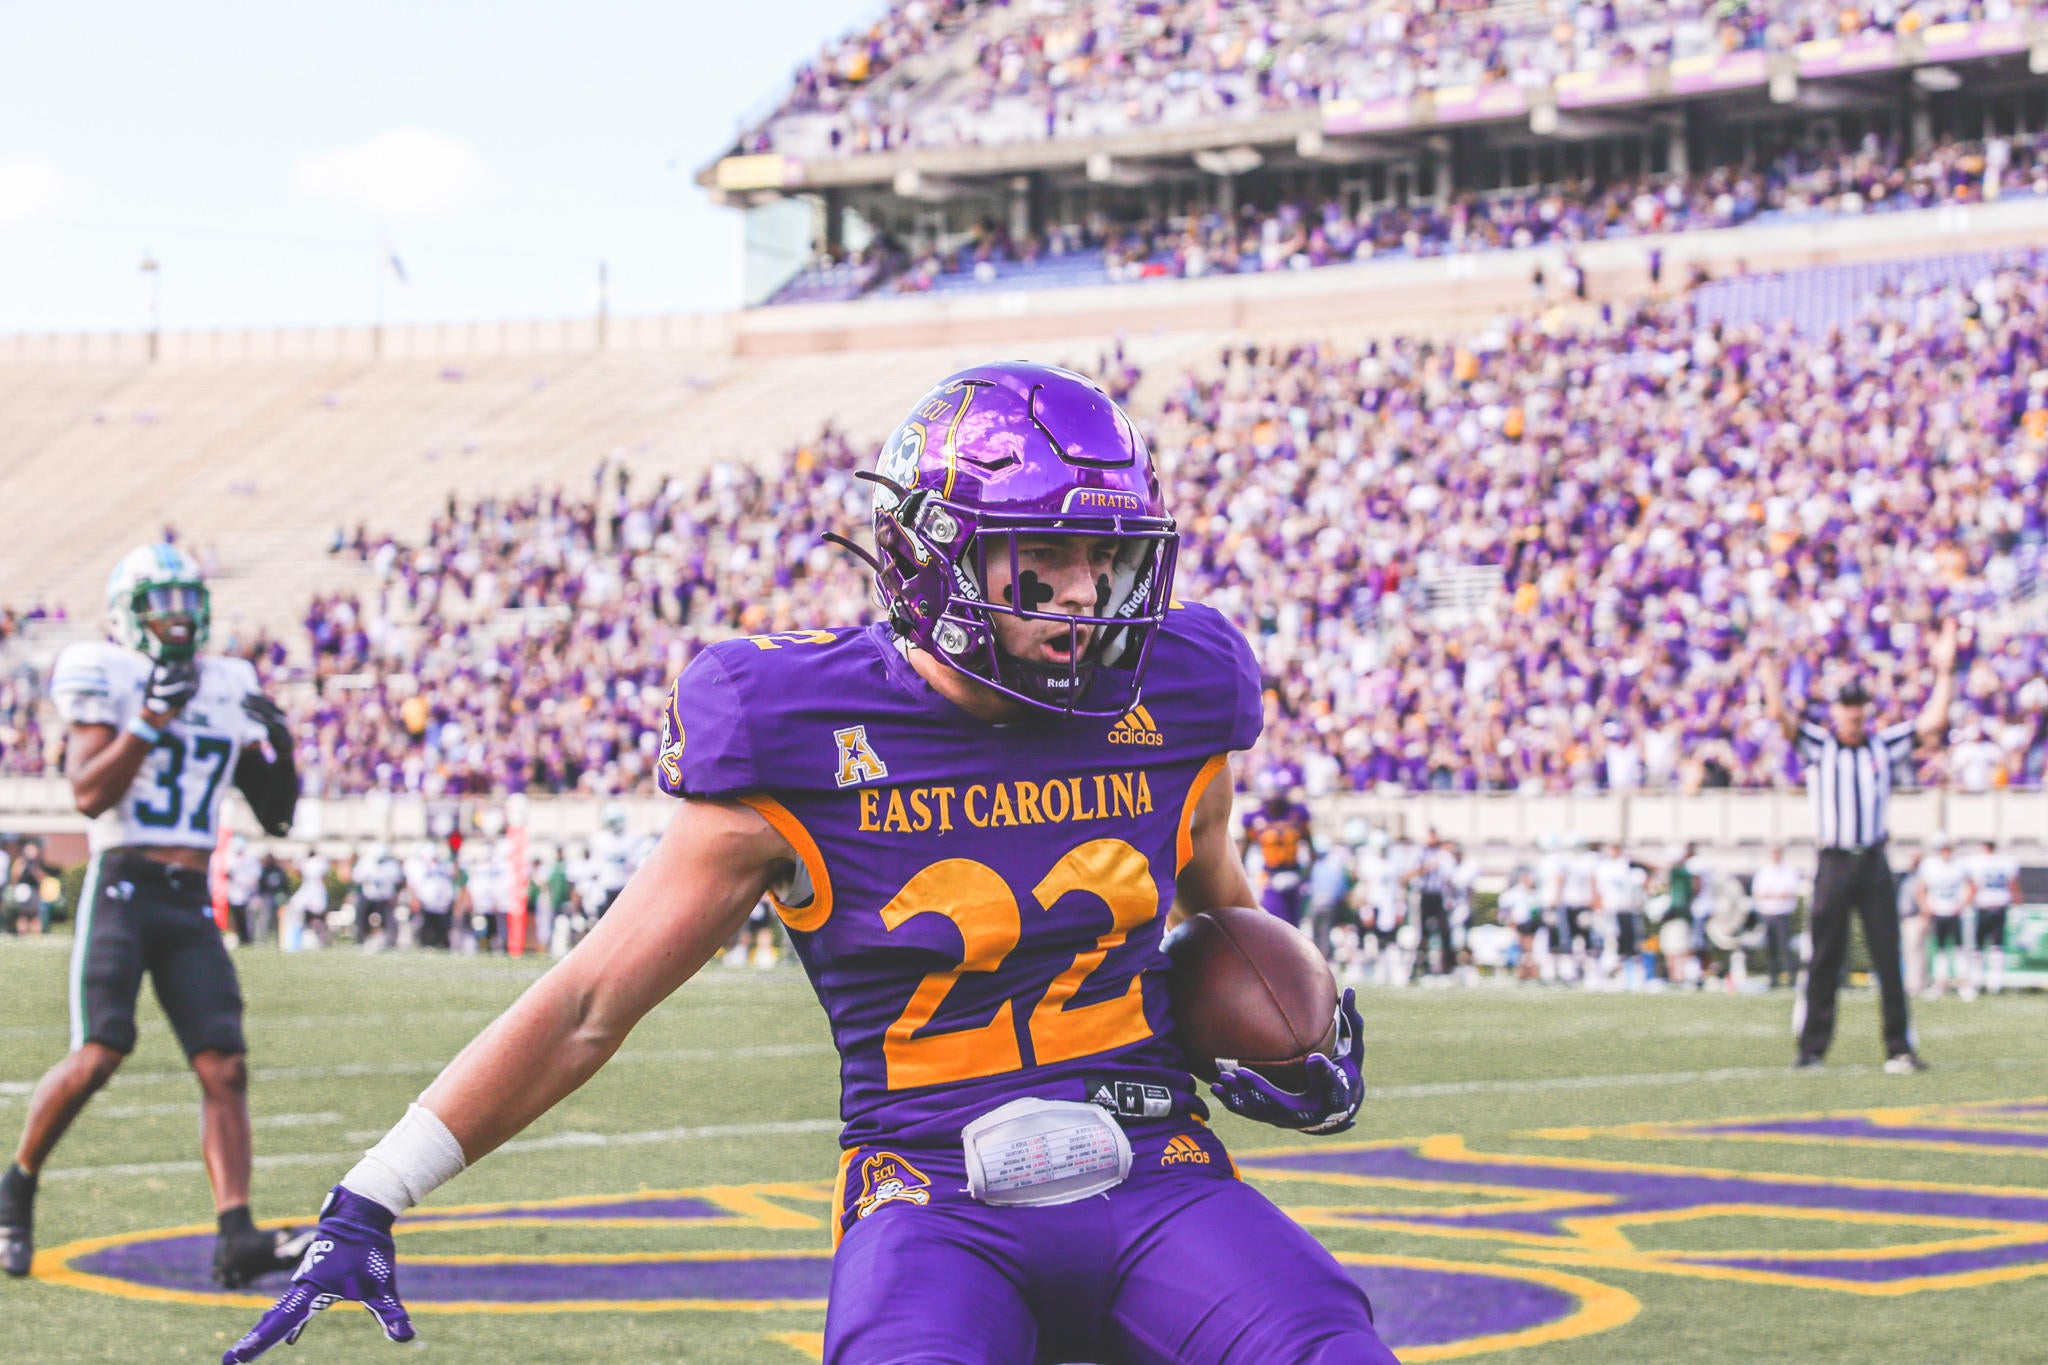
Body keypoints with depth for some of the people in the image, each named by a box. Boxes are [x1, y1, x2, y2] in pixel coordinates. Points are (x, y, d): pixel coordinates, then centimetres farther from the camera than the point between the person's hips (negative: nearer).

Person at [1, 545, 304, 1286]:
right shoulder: (107, 677, -1)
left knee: (224, 1066, -8)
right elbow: (89, 794, -13)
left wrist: (275, 747, 2)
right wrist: (151, 717, -19)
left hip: (192, 903, 5)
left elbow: (276, 815, 20)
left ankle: (237, 1237, -13)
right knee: (97, 1057, -14)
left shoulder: (229, 689, 15)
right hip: (121, 889, -5)